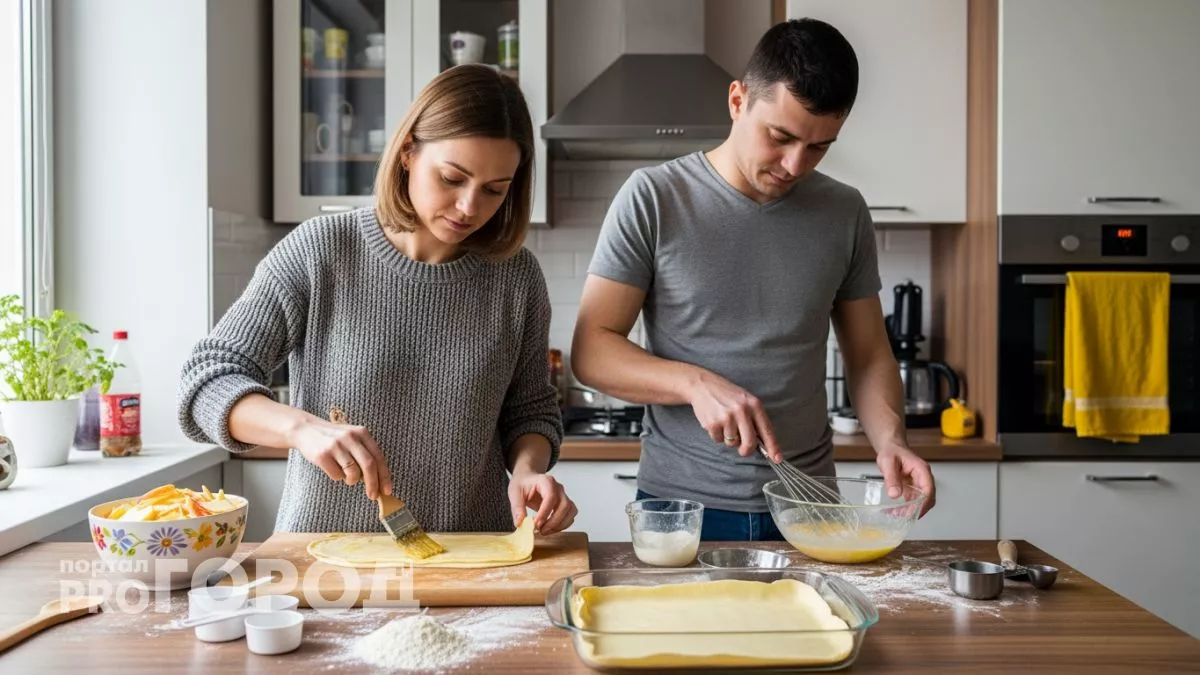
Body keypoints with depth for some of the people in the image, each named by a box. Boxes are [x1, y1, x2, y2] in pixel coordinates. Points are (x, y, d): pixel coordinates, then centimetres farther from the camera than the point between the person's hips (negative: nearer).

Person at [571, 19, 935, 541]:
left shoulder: (845, 214, 2)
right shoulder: (654, 198, -8)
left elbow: (868, 354, 8)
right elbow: (591, 350, -9)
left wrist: (889, 439, -10)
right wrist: (696, 383, -25)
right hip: (681, 507, -2)